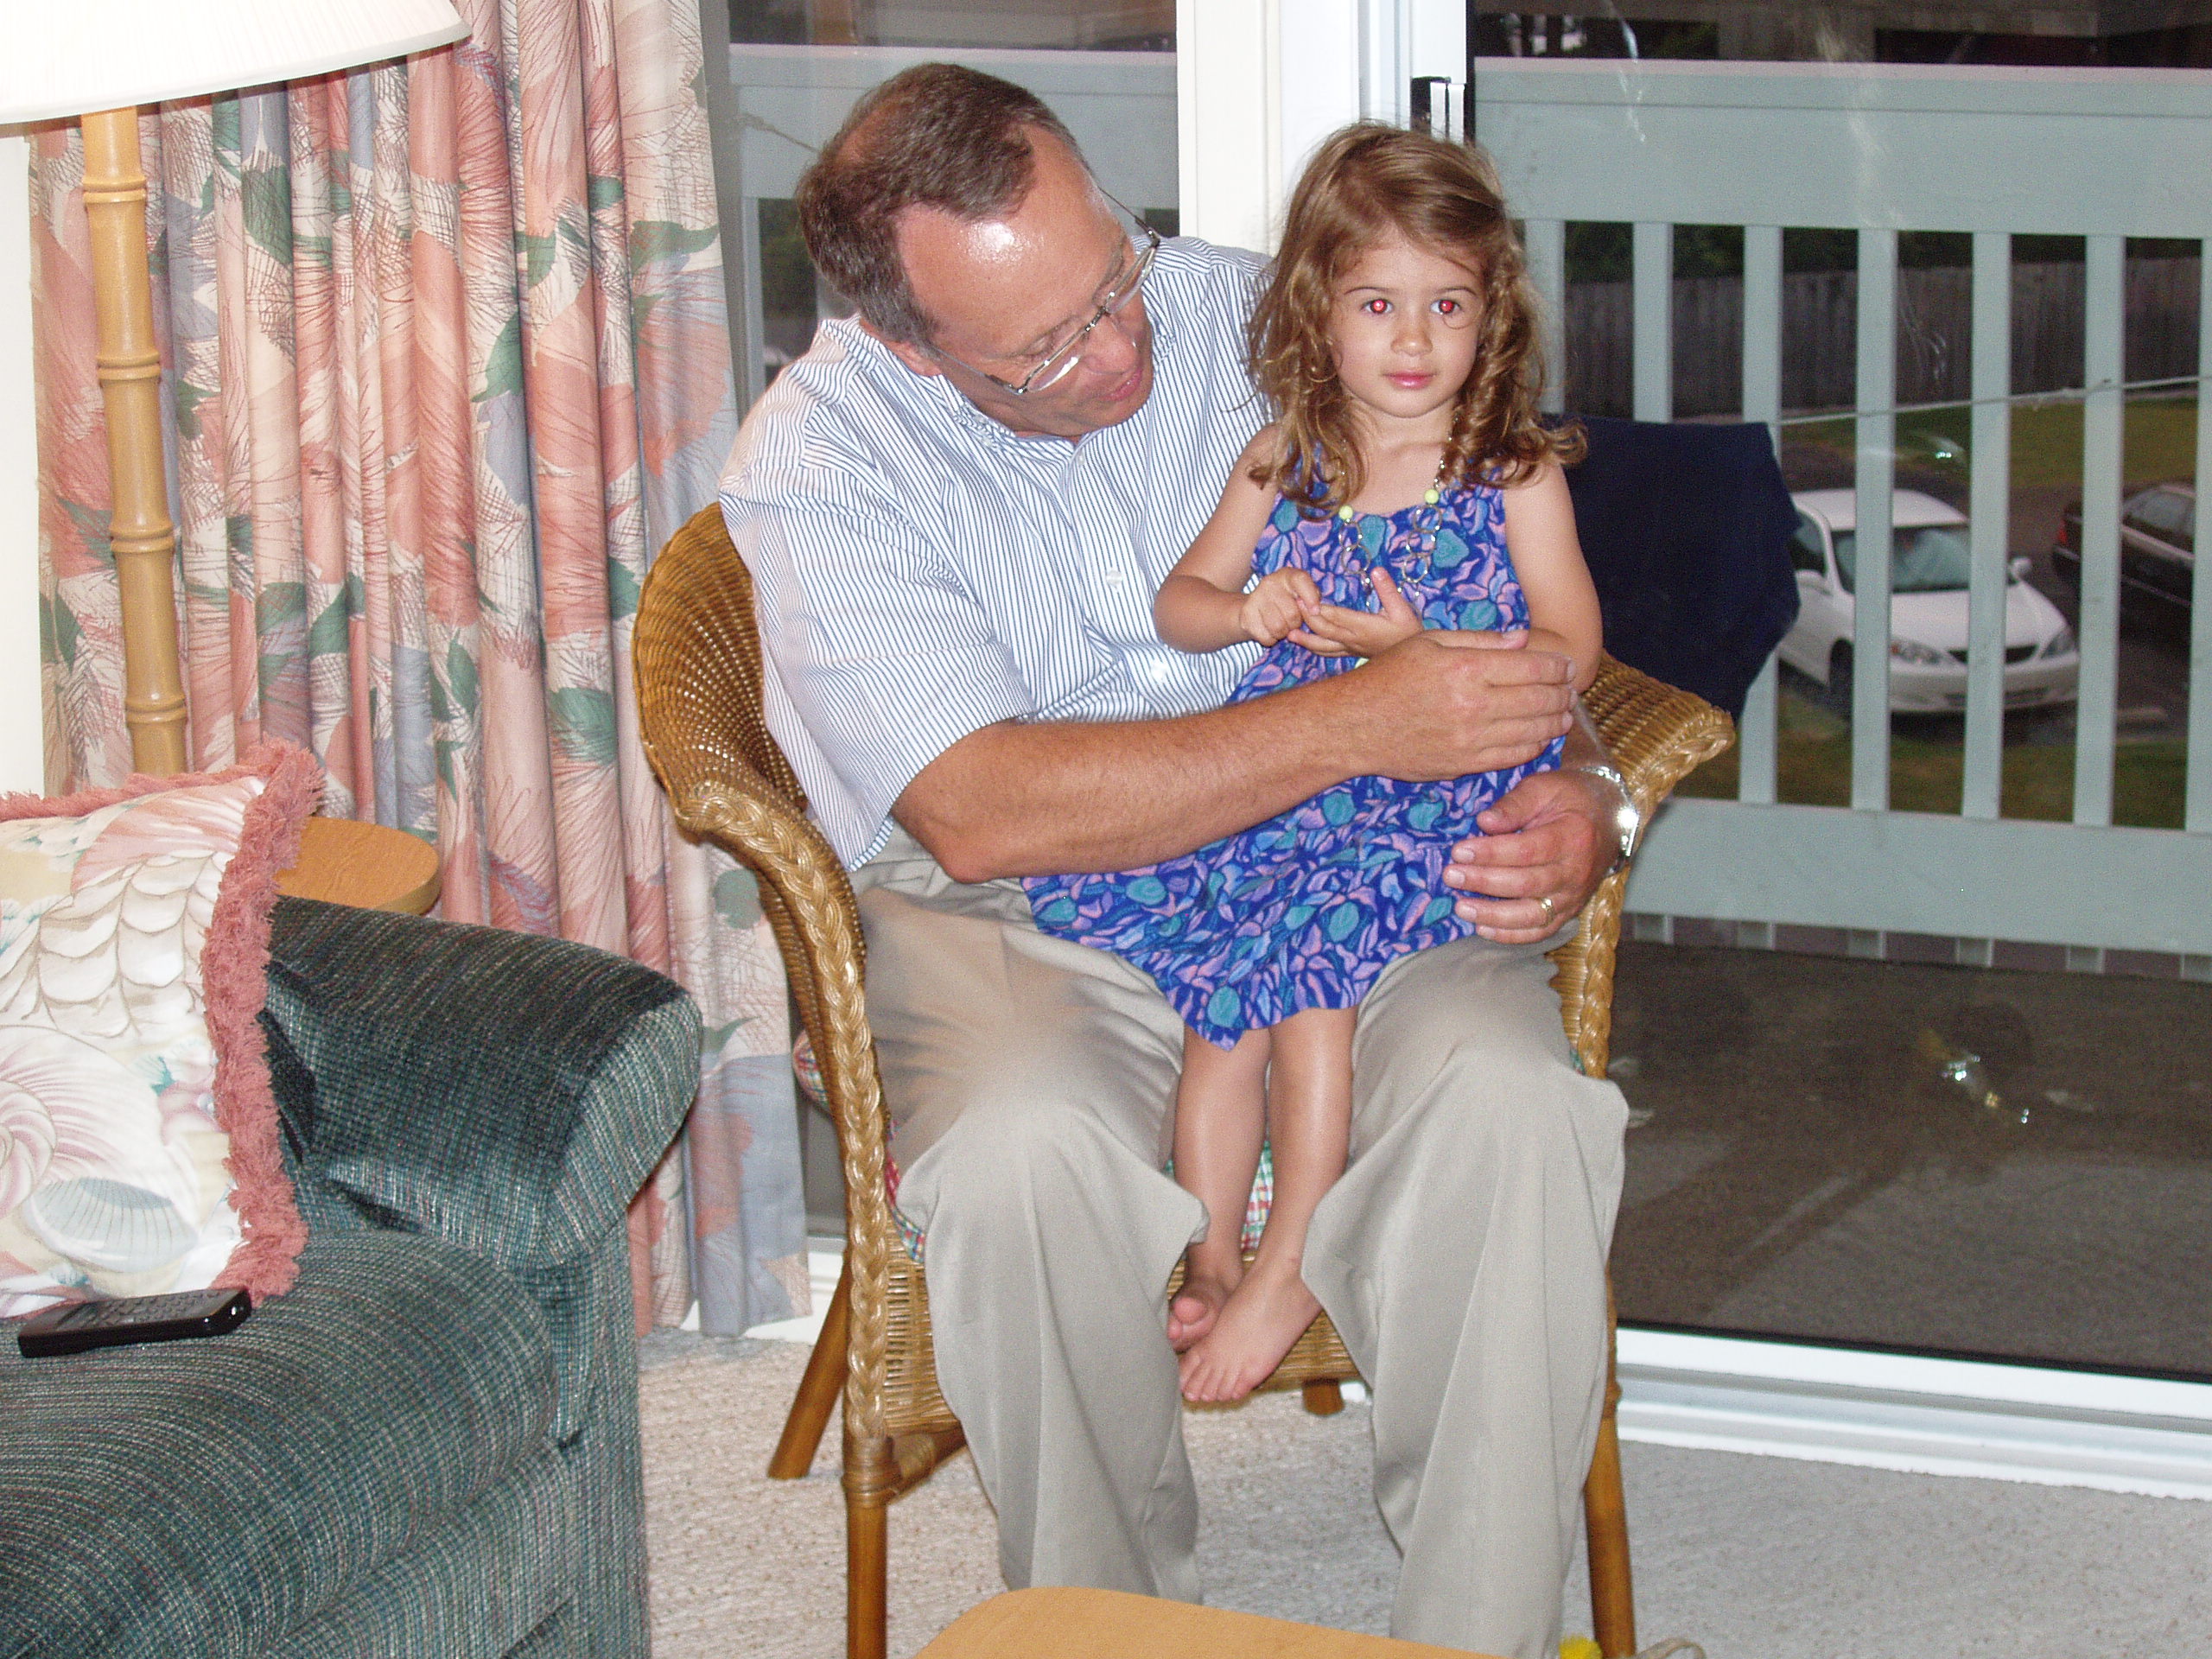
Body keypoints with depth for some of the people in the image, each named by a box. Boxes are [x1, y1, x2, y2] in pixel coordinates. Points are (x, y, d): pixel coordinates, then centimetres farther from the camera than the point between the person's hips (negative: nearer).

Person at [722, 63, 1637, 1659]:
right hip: (1013, 927, -2)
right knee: (1028, 1152, -35)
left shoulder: (1264, 324, 0)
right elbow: (982, 812, -22)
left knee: (1513, 1101, -28)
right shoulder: (817, 460, -10)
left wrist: (1583, 804, -13)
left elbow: (1510, 638, 10)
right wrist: (1358, 723, -26)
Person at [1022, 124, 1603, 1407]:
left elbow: (1571, 652, -5)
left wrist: (1416, 652, -19)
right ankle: (1212, 1264, -6)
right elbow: (1177, 603, 17)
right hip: (1274, 785, 4)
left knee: (1309, 969, -25)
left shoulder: (1515, 473, 0)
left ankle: (1290, 1270, -13)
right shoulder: (1283, 465, 10)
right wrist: (1250, 611, -6)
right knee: (1228, 1005, -18)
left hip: (1444, 793, -4)